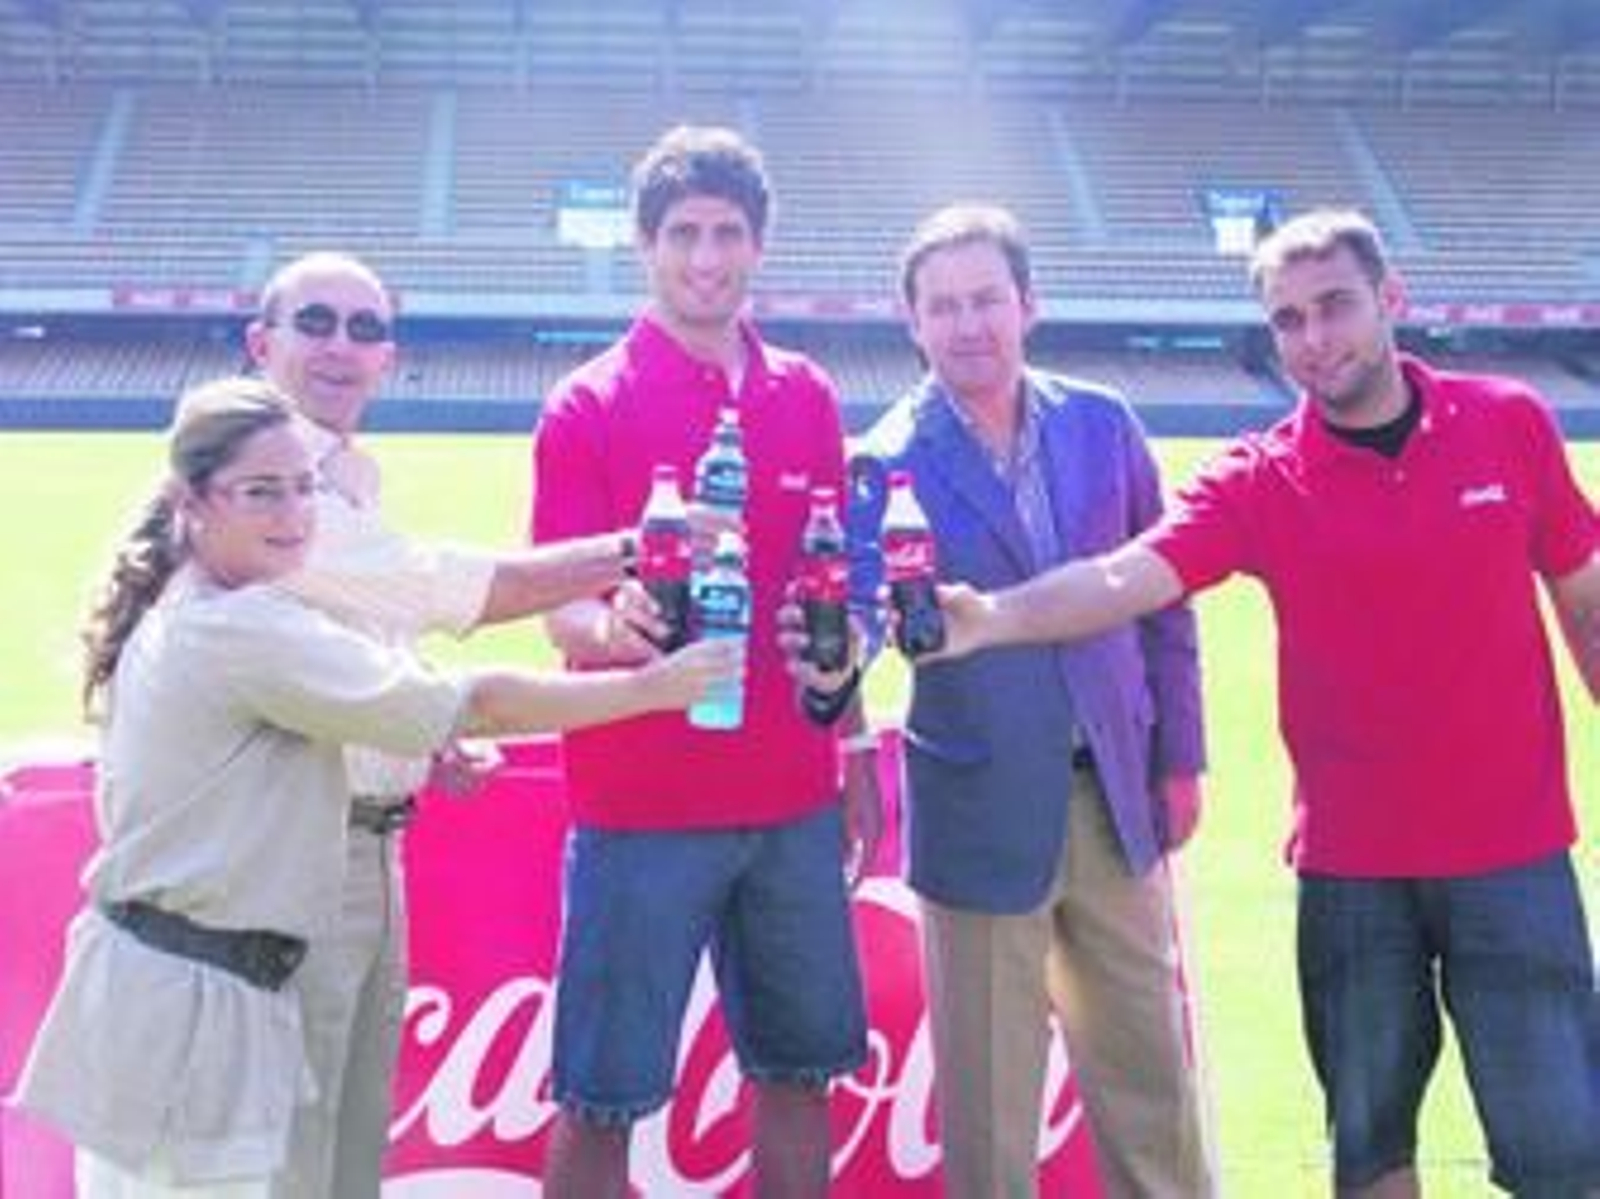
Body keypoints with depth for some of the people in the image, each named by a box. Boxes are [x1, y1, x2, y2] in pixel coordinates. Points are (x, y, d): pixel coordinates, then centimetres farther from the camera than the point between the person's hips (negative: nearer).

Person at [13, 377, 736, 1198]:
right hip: (185, 1004, -10)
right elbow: (476, 703, -16)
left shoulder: (176, 617, 11)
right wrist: (654, 686, -8)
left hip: (155, 980, 10)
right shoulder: (246, 632, -18)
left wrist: (424, 752, 9)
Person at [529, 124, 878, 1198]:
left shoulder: (807, 396, 9)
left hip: (793, 801, 4)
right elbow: (560, 605, -9)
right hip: (640, 809, -4)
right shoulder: (588, 405, -4)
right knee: (602, 1100, 1)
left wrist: (855, 755, 15)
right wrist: (614, 625, -31)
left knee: (800, 1070, 13)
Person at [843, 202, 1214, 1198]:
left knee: (1152, 1076, 16)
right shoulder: (891, 462, -9)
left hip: (1115, 797, 3)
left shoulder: (1102, 424, 2)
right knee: (988, 1102, 9)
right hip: (983, 812, -3)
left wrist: (1179, 757, 7)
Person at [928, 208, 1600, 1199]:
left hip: (1514, 853, 0)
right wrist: (994, 618, -40)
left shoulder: (1512, 423, -2)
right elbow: (1125, 576, -22)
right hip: (1351, 865, 0)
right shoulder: (1259, 480, -7)